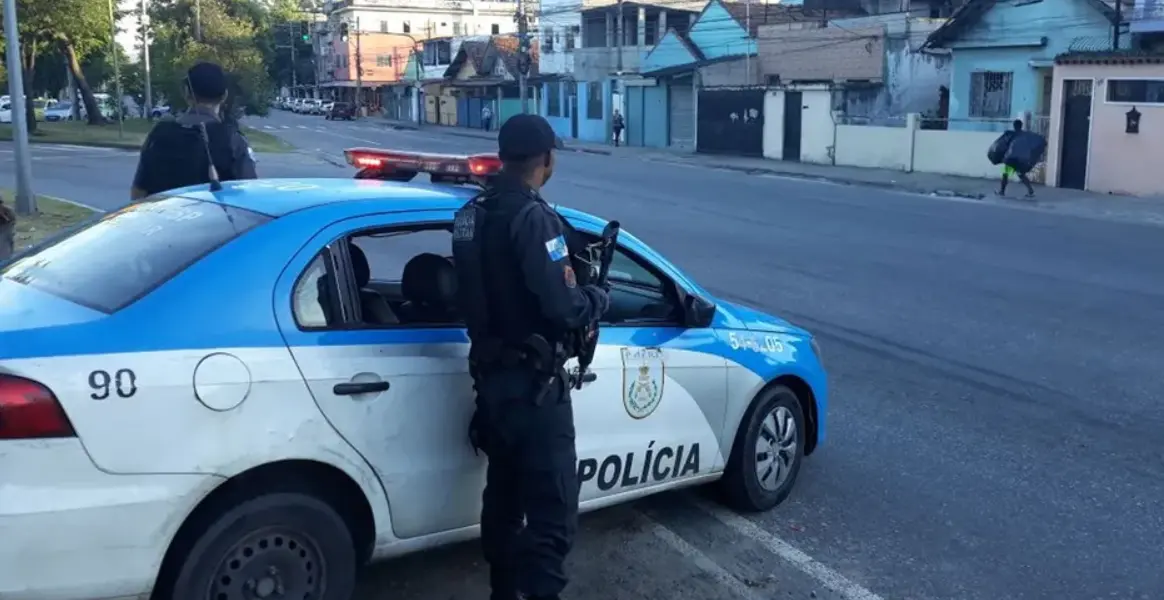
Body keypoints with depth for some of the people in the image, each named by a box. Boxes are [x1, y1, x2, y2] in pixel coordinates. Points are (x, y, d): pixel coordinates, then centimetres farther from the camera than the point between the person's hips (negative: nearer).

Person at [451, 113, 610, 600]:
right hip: (532, 381, -9)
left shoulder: (472, 214, 9)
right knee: (553, 508, -4)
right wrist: (597, 298, -4)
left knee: (504, 492, 21)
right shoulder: (533, 217, -19)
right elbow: (562, 305, -25)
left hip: (490, 373, 10)